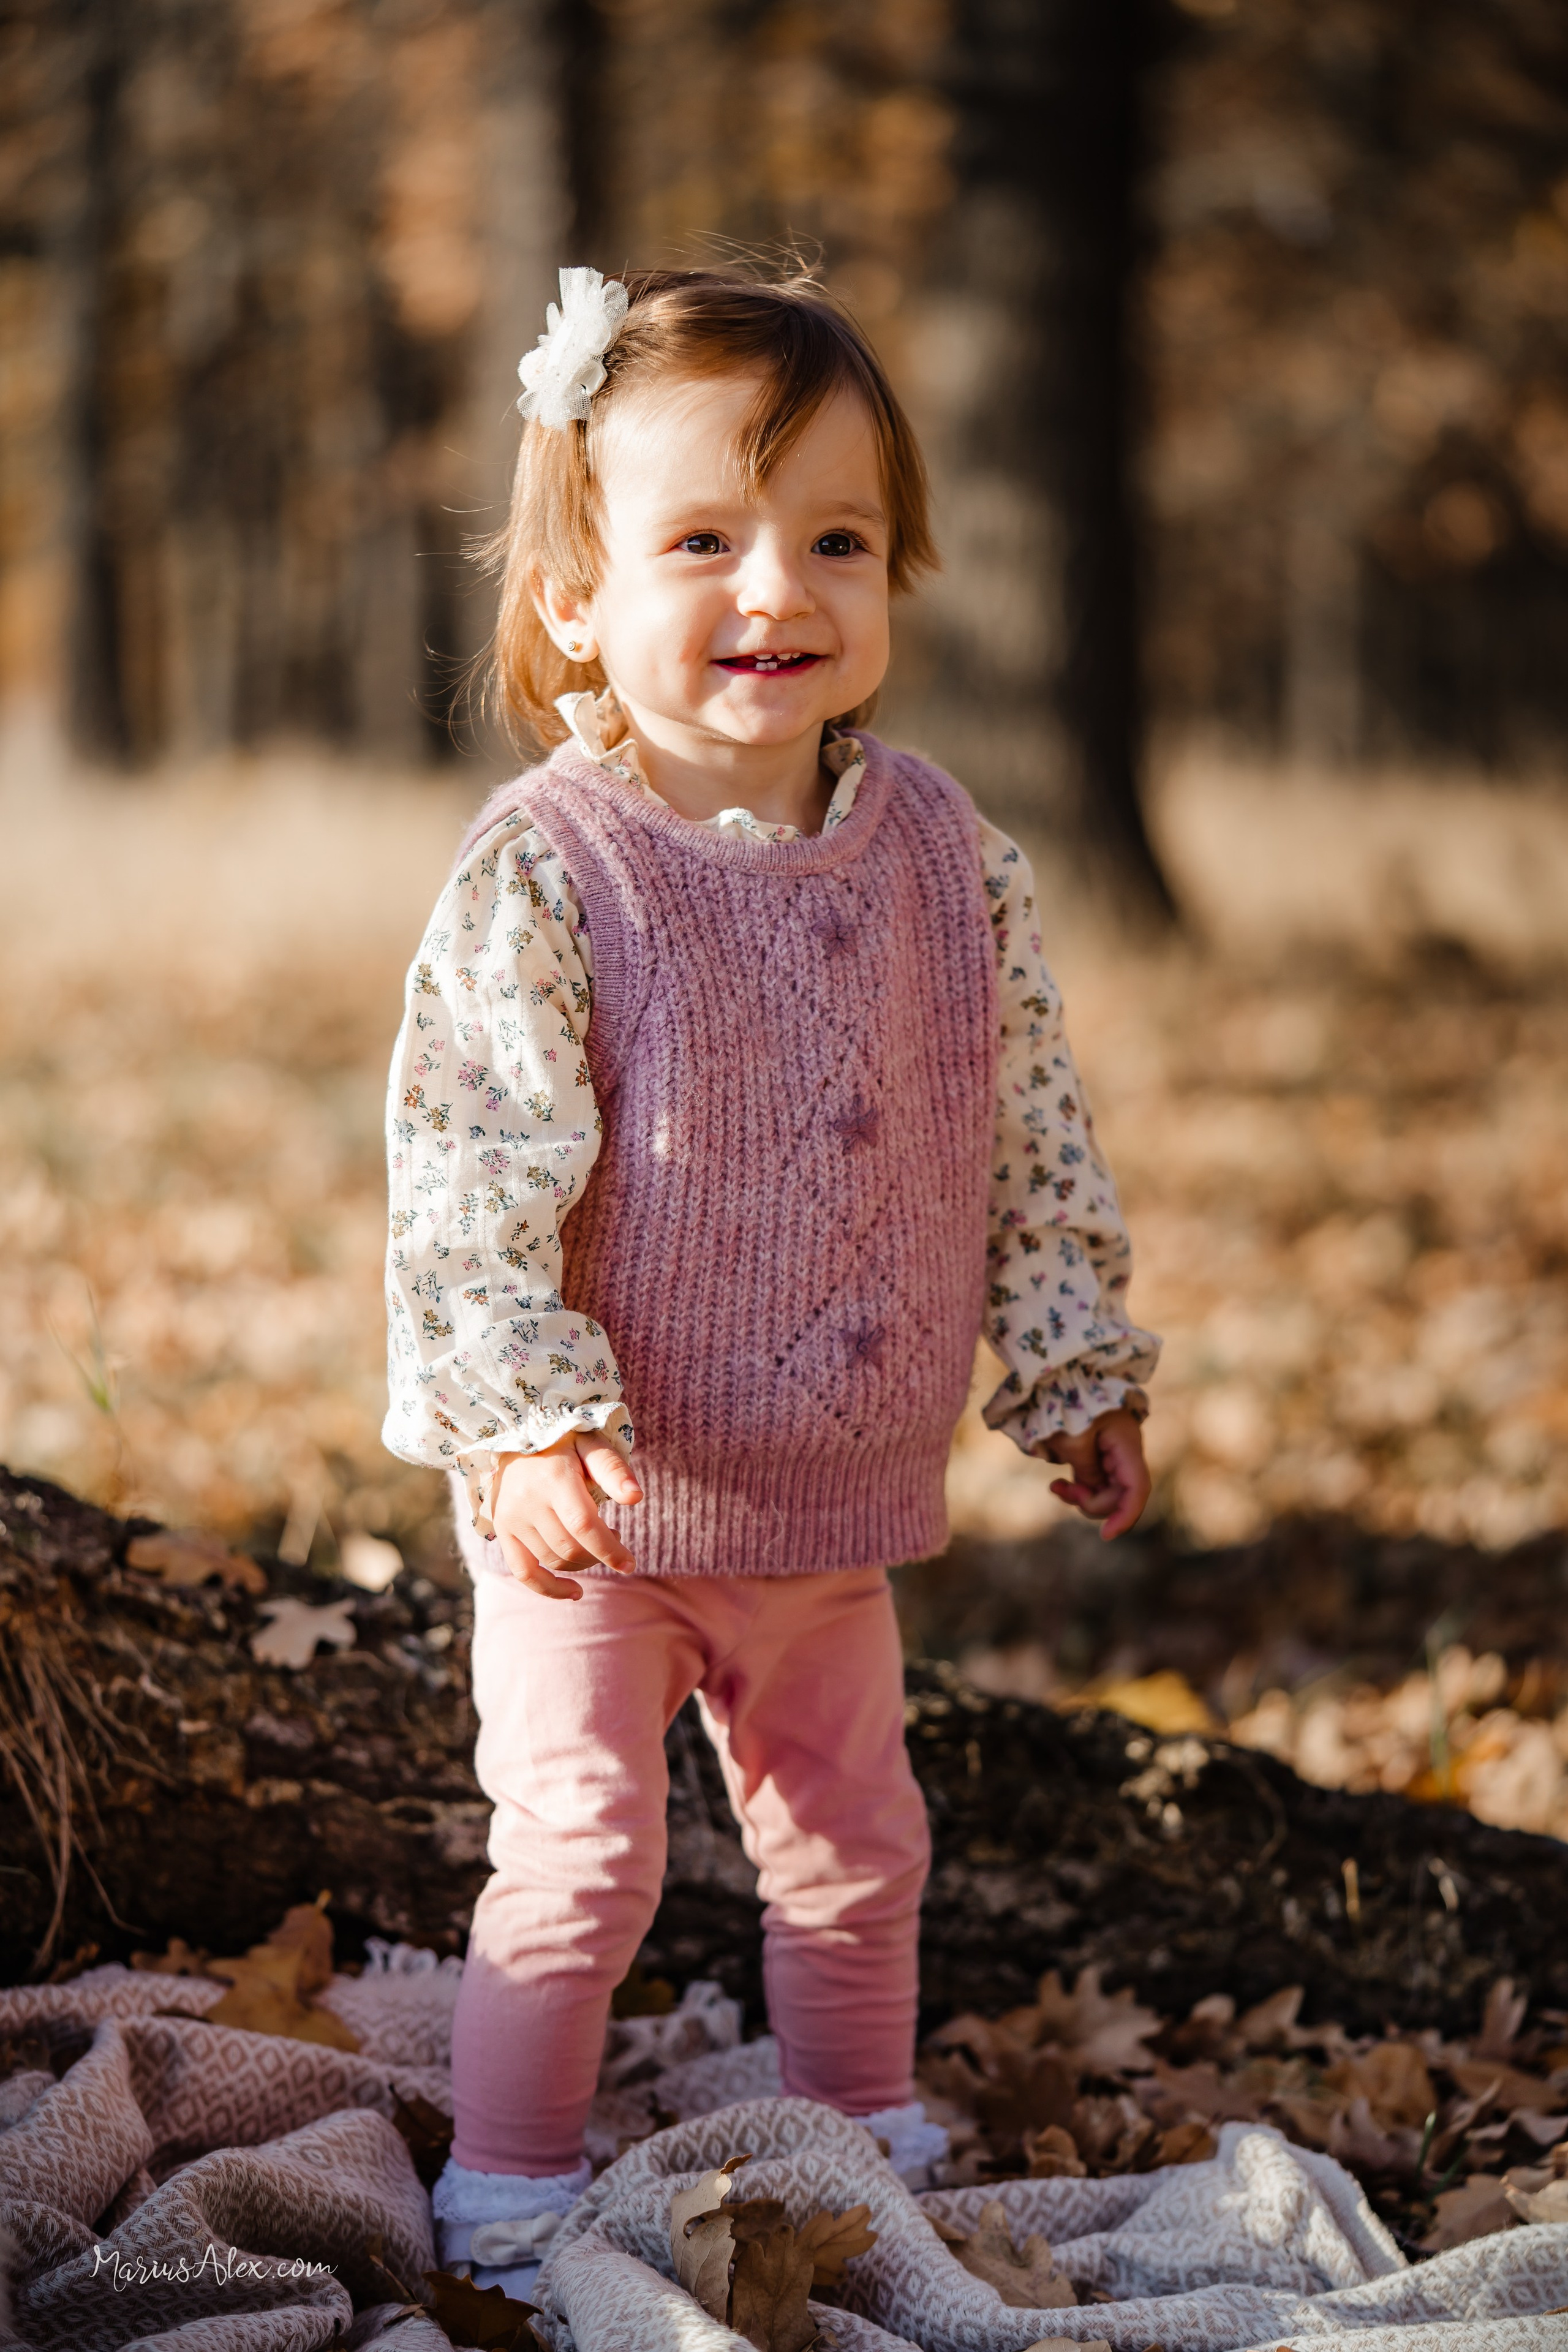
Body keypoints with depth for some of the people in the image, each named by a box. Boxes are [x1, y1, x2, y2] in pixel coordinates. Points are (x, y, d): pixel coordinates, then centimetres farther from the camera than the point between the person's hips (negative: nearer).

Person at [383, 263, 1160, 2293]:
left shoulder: (948, 856, -1)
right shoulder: (545, 874, -17)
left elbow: (1032, 1138, 9)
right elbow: (465, 1175, -20)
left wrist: (1076, 1373, 11)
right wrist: (530, 1417, -29)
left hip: (838, 1505, 5)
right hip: (598, 1510, -5)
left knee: (853, 1844, 19)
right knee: (582, 1857, -1)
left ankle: (870, 2146, 38)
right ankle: (509, 2188, 16)